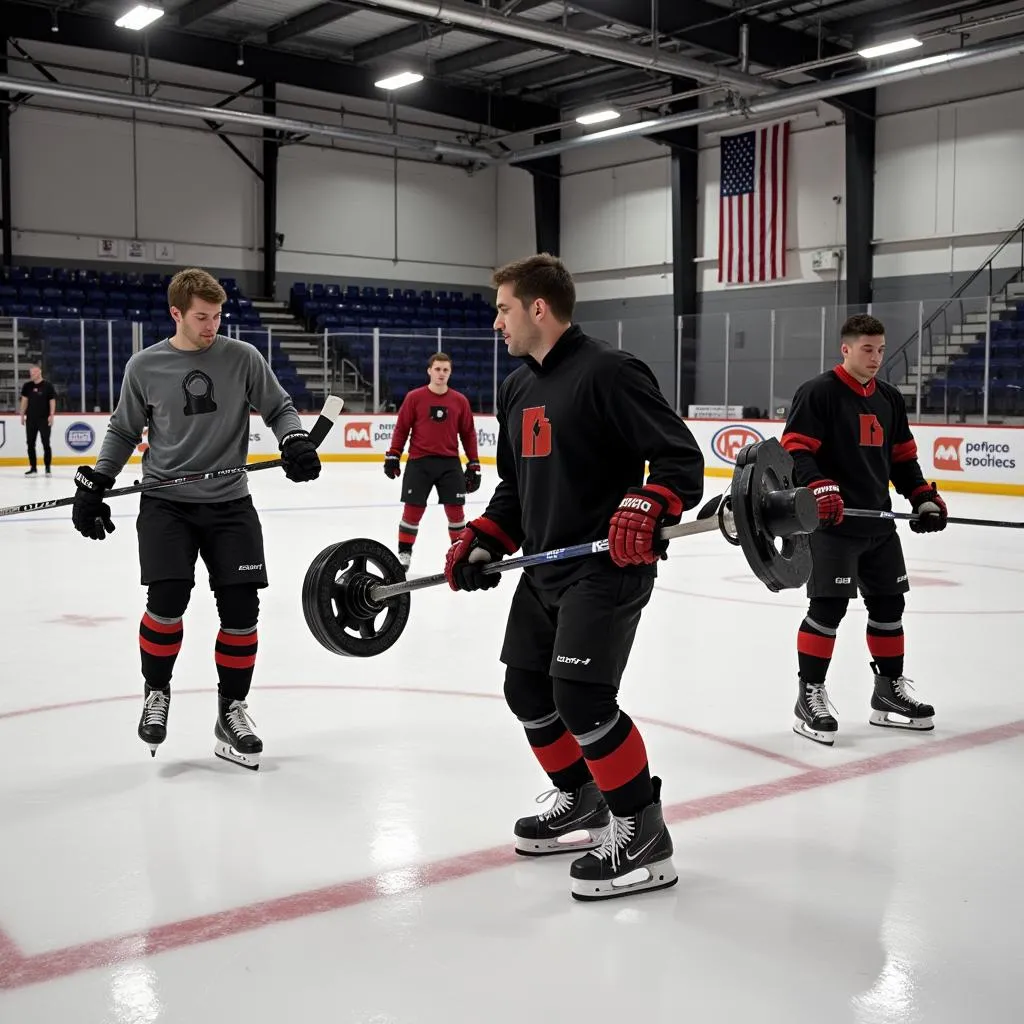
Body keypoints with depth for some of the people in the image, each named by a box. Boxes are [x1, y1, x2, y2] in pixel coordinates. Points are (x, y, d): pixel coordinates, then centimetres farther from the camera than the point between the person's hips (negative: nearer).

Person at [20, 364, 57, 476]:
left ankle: (47, 468, 7)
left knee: (46, 444, -1)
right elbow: (24, 400, 11)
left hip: (44, 419, -4)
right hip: (31, 418, 4)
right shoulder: (27, 386, 6)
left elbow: (52, 401, -6)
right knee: (30, 444, 4)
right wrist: (22, 415, 8)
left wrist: (51, 415, -14)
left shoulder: (48, 385, -6)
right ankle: (33, 468, 11)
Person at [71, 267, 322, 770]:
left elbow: (279, 408, 8)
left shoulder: (242, 358, 0)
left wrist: (295, 441, -12)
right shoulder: (144, 366, 2)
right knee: (167, 598, -15)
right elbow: (123, 430, 13)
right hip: (165, 502, -1)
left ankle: (231, 711, 16)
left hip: (229, 503, 1)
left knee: (241, 606, -2)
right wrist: (94, 482, 6)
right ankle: (156, 691, 13)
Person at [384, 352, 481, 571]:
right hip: (419, 462, -2)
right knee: (413, 509, -1)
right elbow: (401, 428, 2)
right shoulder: (414, 397, -2)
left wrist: (474, 465, 5)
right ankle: (404, 553, 12)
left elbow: (468, 434, 7)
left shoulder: (460, 401, 3)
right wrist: (393, 457, -1)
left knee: (456, 510, 3)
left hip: (450, 463, 2)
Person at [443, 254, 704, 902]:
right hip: (544, 566, 10)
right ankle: (581, 800, 34)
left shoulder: (608, 373, -14)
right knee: (527, 689, 14)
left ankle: (643, 835, -2)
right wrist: (483, 541, 9)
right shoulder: (518, 388, 14)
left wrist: (646, 508, -34)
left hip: (609, 566, -9)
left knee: (580, 696, -17)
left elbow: (682, 458, -17)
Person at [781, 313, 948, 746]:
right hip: (832, 522, -8)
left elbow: (903, 458, 21)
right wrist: (820, 488, -31)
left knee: (889, 604, 12)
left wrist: (925, 498, 9)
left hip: (879, 523, 8)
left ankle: (889, 691, 26)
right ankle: (809, 696, 0)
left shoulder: (890, 399, 15)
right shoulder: (817, 393, -8)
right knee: (829, 606, -10)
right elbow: (796, 450, -16)